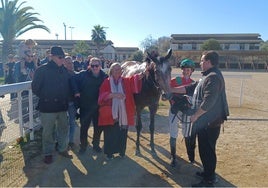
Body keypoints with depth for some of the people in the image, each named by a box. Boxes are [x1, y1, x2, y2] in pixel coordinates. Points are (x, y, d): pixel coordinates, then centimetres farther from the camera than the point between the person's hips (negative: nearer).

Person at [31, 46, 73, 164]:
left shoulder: (64, 70, 6)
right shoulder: (42, 70, -10)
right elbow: (35, 87, -7)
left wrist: (65, 98, 8)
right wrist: (45, 98, -3)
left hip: (62, 106, 5)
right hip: (48, 107, -5)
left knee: (64, 128, 14)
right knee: (48, 131, 6)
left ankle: (63, 149, 32)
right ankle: (47, 154, 23)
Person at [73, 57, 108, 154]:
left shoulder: (104, 76, -1)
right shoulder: (83, 74, -7)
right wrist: (76, 91, -17)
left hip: (98, 106, 2)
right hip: (85, 106, -2)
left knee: (98, 127, 12)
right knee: (84, 127, 7)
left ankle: (96, 144, 33)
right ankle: (83, 145, 26)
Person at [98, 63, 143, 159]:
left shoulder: (126, 81, 5)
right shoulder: (106, 82, 0)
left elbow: (135, 79, -13)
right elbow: (102, 95, -11)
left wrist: (143, 73, -31)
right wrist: (114, 94, -25)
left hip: (123, 113, 2)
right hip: (110, 113, -2)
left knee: (122, 133, 9)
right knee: (110, 134, 6)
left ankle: (121, 151, 28)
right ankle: (109, 152, 24)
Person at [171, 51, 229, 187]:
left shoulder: (213, 77, -20)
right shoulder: (208, 76, 14)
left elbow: (208, 101, -27)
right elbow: (191, 88, 16)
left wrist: (195, 116, -18)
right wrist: (171, 90, 13)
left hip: (210, 122, -10)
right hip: (205, 120, 10)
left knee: (207, 150, 2)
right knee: (205, 148, 21)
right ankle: (208, 172, 37)